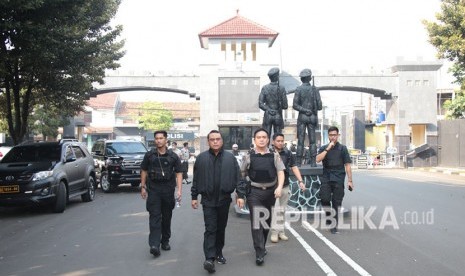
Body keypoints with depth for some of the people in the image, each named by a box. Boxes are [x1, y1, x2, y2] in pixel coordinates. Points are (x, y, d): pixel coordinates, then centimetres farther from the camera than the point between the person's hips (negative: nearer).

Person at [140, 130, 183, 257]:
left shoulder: (173, 156, 3)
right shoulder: (149, 155, 5)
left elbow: (179, 173, 1)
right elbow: (144, 171, 11)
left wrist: (179, 190, -8)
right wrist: (143, 187, 6)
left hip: (168, 189, 1)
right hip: (153, 189, -1)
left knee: (167, 216, 10)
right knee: (154, 216, -10)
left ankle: (165, 241, 26)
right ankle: (154, 245, -16)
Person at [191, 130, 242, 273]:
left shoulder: (230, 157, 2)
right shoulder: (201, 158, 0)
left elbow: (237, 177, 3)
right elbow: (196, 179, 4)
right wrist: (194, 197, 4)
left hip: (224, 199, 2)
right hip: (208, 200, -2)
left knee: (221, 229, 14)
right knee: (210, 229, -6)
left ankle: (219, 253, 29)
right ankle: (209, 258, -9)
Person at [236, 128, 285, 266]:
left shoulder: (274, 155, 3)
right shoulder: (248, 156, 0)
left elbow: (280, 172, -1)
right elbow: (241, 176, 4)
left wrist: (279, 187, -19)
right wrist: (240, 195, 3)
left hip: (270, 192, 3)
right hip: (254, 192, -2)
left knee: (267, 220, 14)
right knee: (256, 221, -7)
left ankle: (262, 246, 33)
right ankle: (259, 252, -2)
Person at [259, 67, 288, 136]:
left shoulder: (265, 88, -3)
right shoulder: (281, 89, -7)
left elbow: (260, 104, -6)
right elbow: (285, 106, -5)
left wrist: (268, 109, 3)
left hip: (267, 116, 1)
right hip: (278, 116, -1)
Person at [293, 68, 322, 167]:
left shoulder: (299, 89, -5)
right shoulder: (315, 89, 0)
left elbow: (295, 105, -12)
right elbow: (320, 106, -1)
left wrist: (304, 110, -9)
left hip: (302, 117, -1)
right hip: (313, 117, 2)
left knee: (300, 140, 1)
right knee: (312, 141, 7)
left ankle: (299, 162, 2)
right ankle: (313, 162, 6)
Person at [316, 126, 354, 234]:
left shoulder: (342, 148, 3)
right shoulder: (323, 148, 8)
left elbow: (347, 165, 1)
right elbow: (318, 159, -8)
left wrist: (350, 180, -5)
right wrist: (327, 149, -13)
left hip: (338, 179, -1)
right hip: (326, 177, 1)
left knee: (336, 202, 2)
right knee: (324, 199, -14)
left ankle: (334, 226, 12)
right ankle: (328, 215, 15)